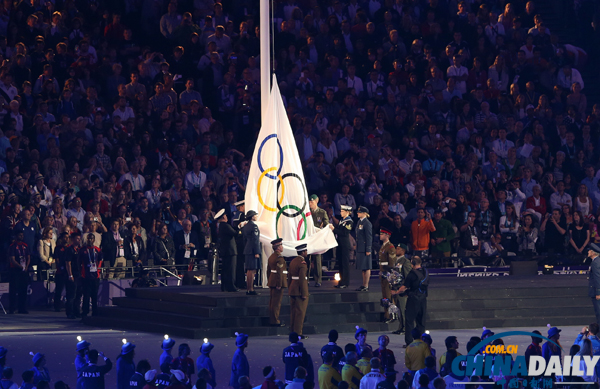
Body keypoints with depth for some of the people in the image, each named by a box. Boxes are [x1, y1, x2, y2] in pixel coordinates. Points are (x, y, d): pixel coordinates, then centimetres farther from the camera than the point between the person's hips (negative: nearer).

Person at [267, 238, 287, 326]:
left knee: (272, 302, 14)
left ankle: (272, 320, 20)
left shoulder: (271, 257, 13)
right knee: (277, 302, -5)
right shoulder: (279, 258, -17)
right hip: (278, 283, -10)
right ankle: (275, 321, -3)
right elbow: (279, 272, -22)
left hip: (272, 283, 10)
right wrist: (279, 284, -20)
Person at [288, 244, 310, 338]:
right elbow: (302, 279, -19)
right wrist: (304, 294, -16)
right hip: (300, 290, -9)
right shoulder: (302, 263, -15)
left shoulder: (293, 261, 12)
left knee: (293, 312, 12)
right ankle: (298, 333, -4)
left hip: (292, 290, 9)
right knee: (300, 312, -4)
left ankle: (292, 332, 16)